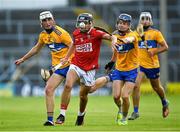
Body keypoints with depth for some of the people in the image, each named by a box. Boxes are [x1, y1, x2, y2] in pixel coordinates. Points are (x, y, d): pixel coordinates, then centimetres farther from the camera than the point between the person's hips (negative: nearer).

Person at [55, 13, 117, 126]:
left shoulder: (96, 33, -12)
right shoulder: (76, 33, 3)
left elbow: (111, 37, -23)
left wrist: (113, 41, -45)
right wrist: (67, 57, 25)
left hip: (90, 69, -2)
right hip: (76, 65, 2)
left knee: (83, 95, 10)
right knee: (68, 85, -23)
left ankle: (81, 114, 41)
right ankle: (62, 114, -19)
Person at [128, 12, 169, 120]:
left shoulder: (155, 33, -5)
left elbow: (165, 47, -4)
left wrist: (154, 51, -17)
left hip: (152, 65, -2)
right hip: (139, 64, 2)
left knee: (156, 87, 15)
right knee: (136, 86, -16)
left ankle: (165, 103, 46)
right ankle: (136, 112, -10)